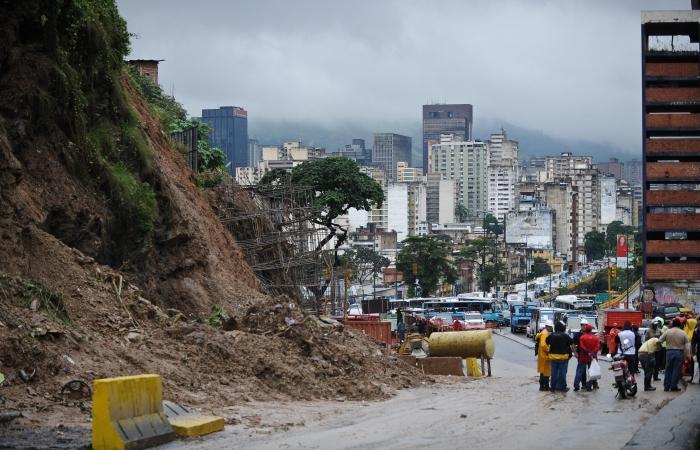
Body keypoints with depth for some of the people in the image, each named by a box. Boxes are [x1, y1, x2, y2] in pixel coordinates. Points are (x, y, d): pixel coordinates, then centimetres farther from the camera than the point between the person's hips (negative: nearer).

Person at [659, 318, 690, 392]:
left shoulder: (667, 332, -2)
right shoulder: (683, 333, -3)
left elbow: (659, 340, -2)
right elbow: (686, 346, -4)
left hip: (669, 352, 1)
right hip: (679, 352, -1)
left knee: (668, 369, 10)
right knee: (676, 370, 4)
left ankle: (666, 386, 11)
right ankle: (673, 386, 4)